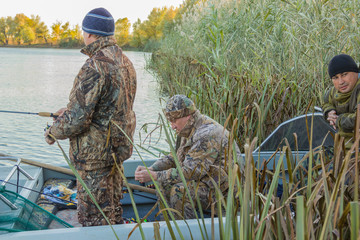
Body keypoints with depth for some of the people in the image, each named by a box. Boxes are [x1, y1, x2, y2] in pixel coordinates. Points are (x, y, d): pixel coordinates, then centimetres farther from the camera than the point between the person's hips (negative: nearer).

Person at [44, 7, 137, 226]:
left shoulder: (95, 67, -23)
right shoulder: (124, 61, 8)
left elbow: (77, 119, -23)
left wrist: (53, 133, -4)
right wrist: (69, 111, 18)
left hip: (95, 154, -10)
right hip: (118, 147, 10)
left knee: (93, 216, 2)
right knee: (113, 207, 22)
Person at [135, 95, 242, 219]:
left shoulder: (207, 136, -25)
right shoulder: (189, 131, 7)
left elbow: (189, 172, -28)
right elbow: (174, 158, 13)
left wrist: (154, 176, -26)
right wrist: (150, 169, -4)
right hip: (205, 179, 10)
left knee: (179, 191, -27)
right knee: (164, 182, 2)